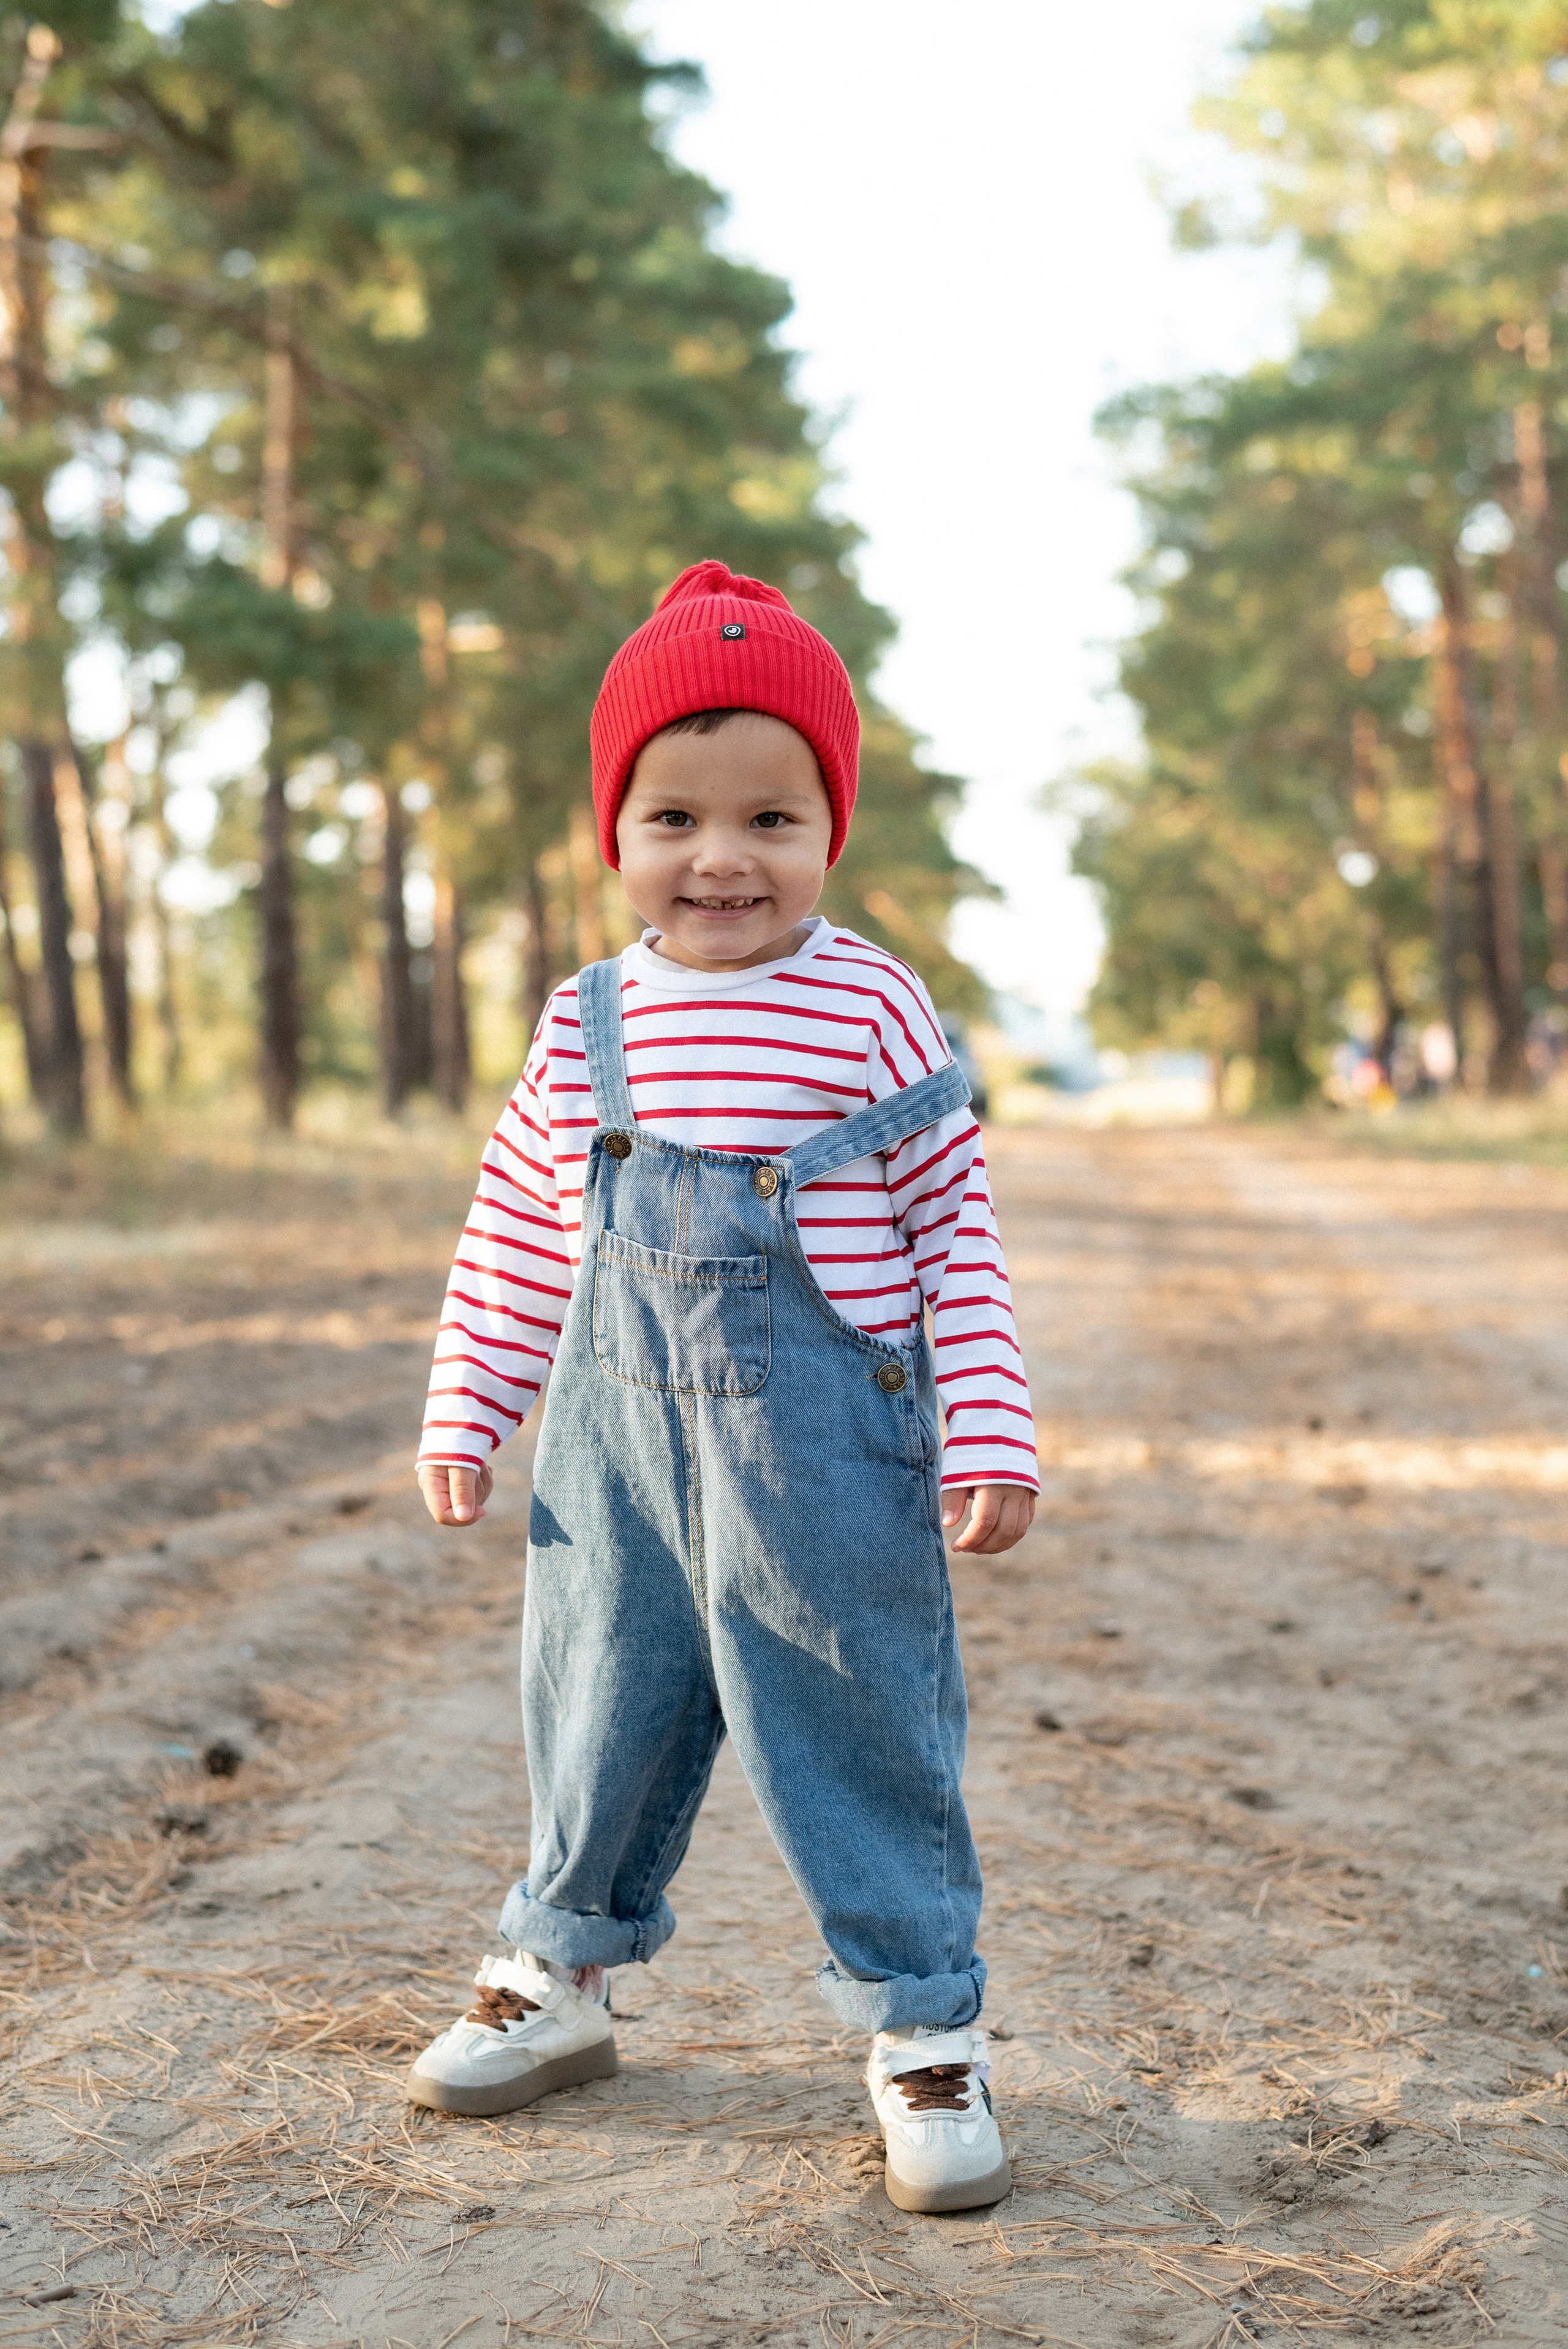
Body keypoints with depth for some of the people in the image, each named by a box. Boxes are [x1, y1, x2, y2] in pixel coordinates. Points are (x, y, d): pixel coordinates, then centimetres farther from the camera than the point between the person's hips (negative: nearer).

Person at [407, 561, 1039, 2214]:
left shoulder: (873, 1007, -4)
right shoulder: (586, 1025, 4)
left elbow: (958, 1226, -2)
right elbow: (517, 1229, 12)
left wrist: (989, 1439, -6)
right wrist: (464, 1411, 11)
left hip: (820, 1443, -3)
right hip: (619, 1431, 3)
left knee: (859, 1724, 3)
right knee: (597, 1703, 15)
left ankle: (921, 2027, 17)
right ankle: (559, 1974, 35)